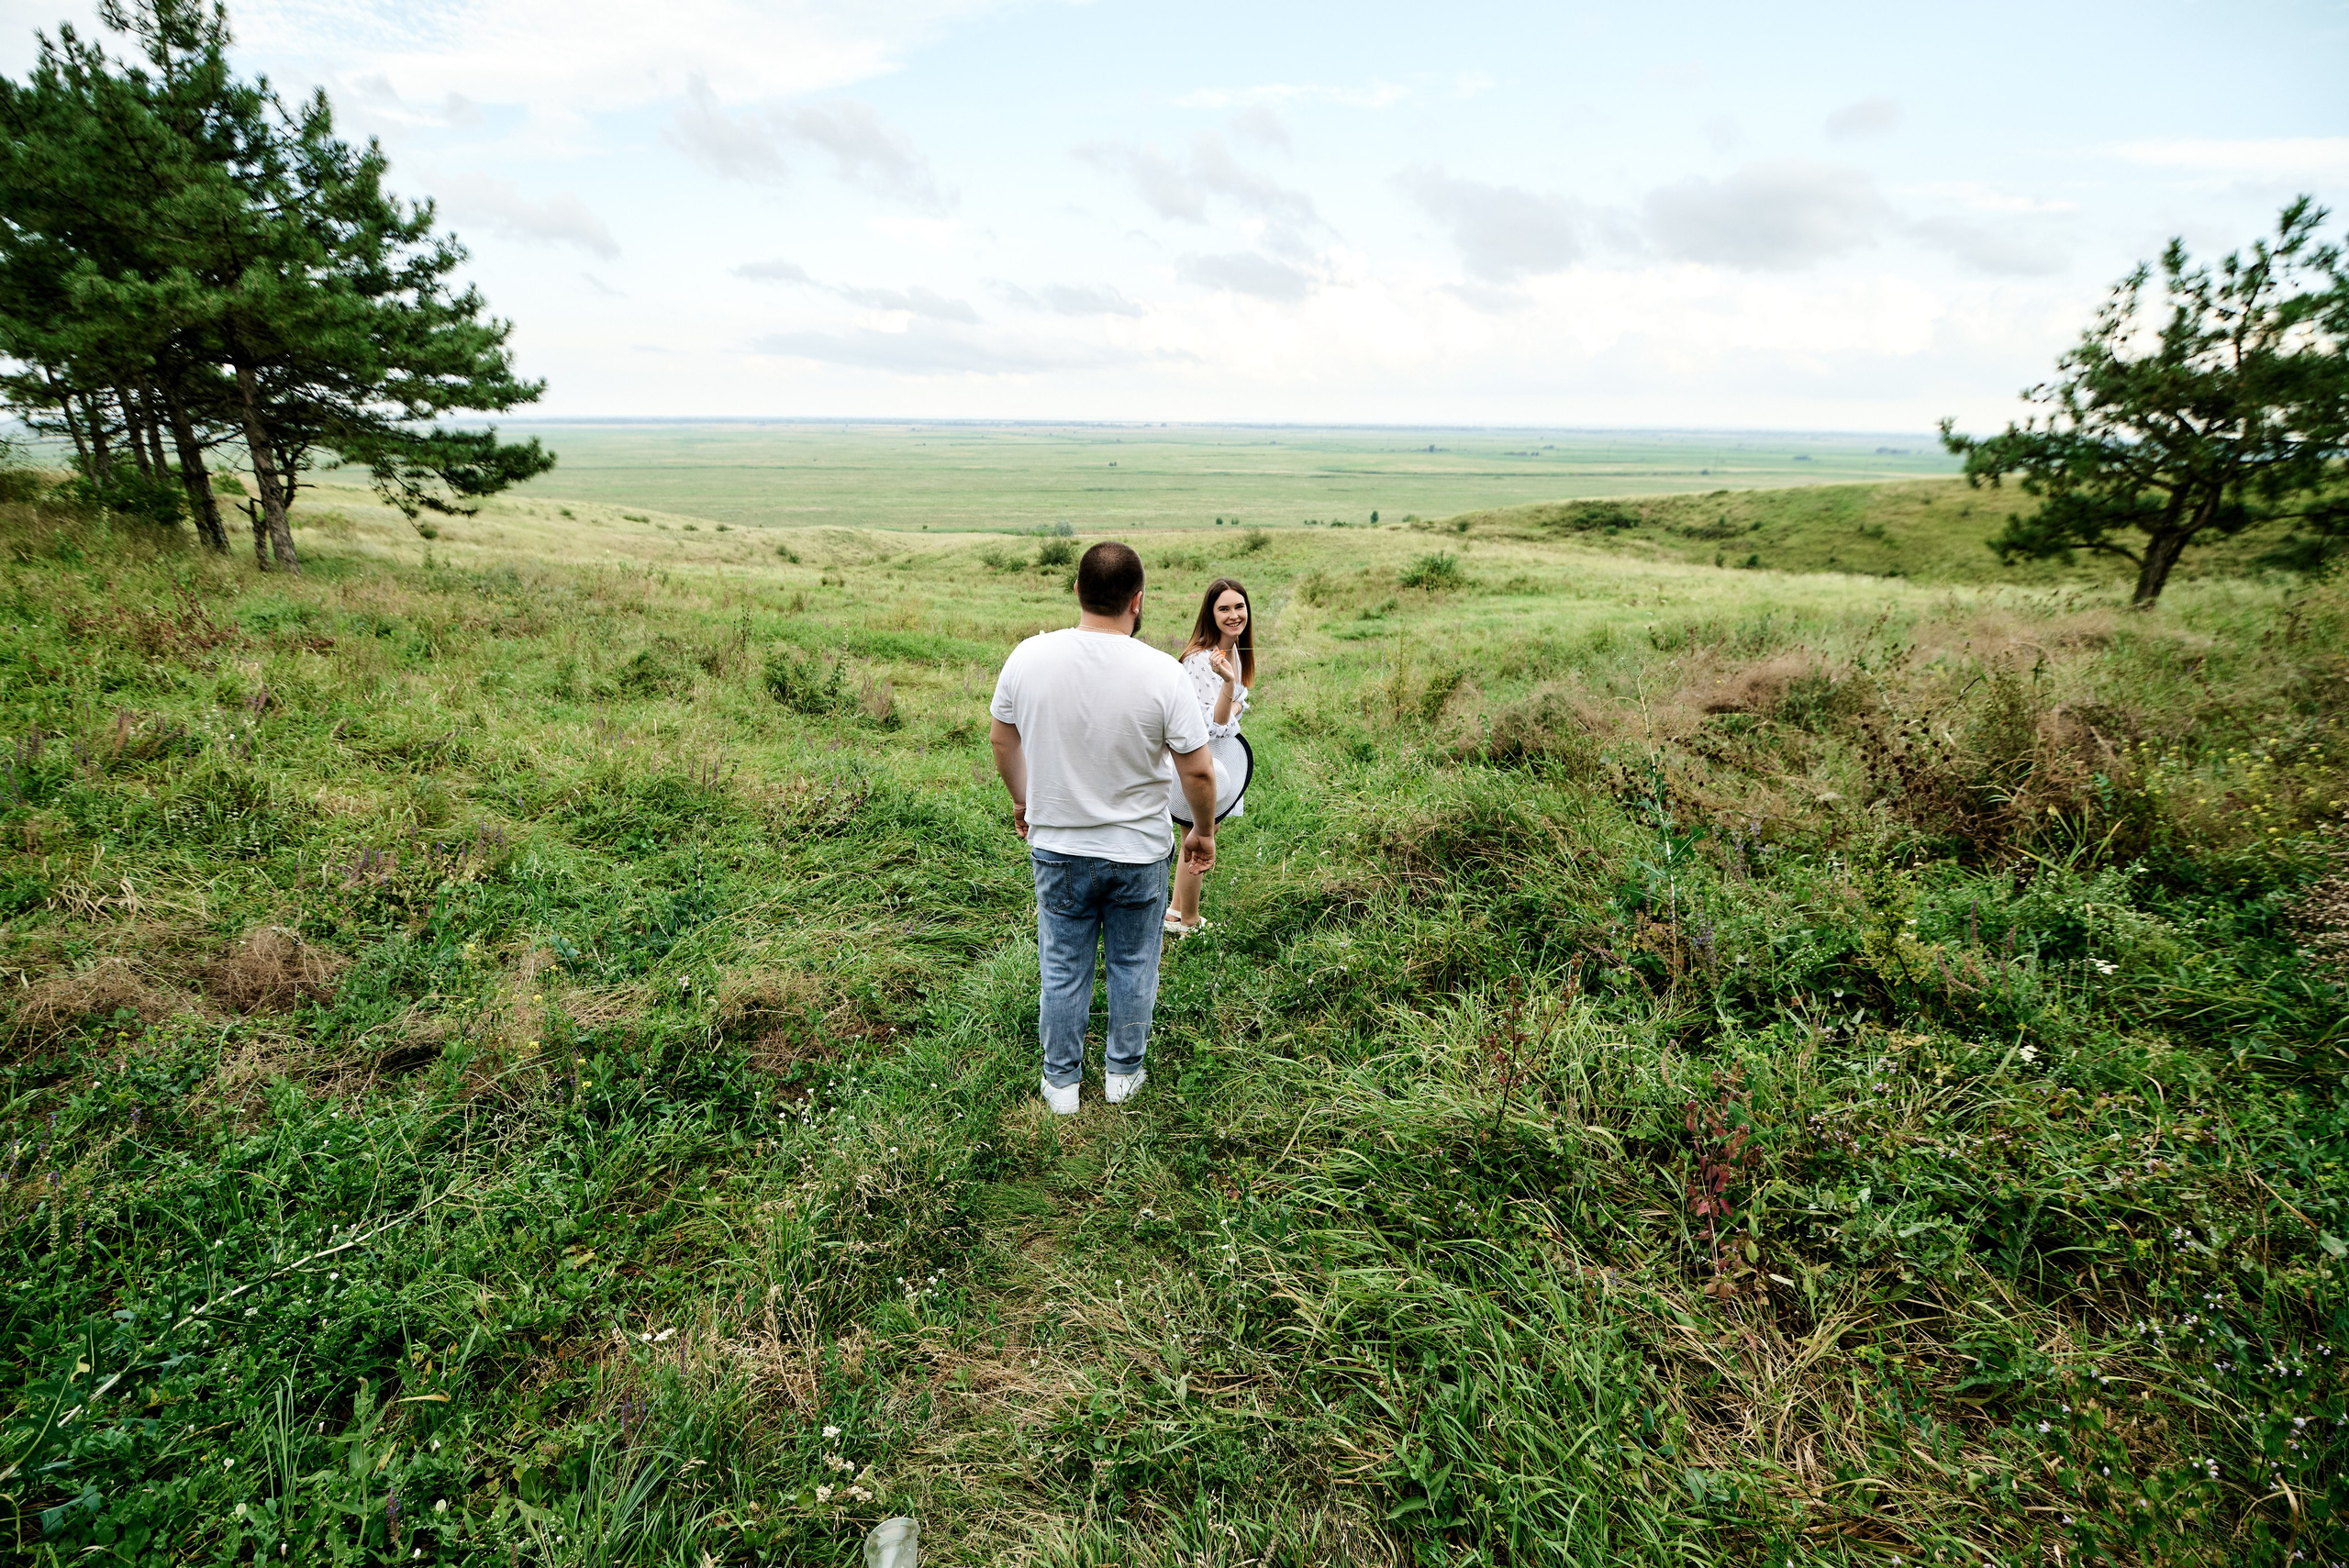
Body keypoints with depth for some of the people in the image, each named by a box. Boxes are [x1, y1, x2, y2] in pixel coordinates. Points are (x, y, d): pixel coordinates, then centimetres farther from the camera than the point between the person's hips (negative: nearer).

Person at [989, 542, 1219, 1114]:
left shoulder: (1029, 656, -11)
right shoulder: (1162, 673, -19)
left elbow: (1002, 740, 2)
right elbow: (1198, 770, -14)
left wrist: (1021, 800, 19)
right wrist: (1203, 831, 3)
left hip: (1057, 848, 2)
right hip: (1138, 852, -1)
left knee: (1063, 968, 16)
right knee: (1132, 965, 18)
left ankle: (1061, 1082, 31)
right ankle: (1123, 1074, 35)